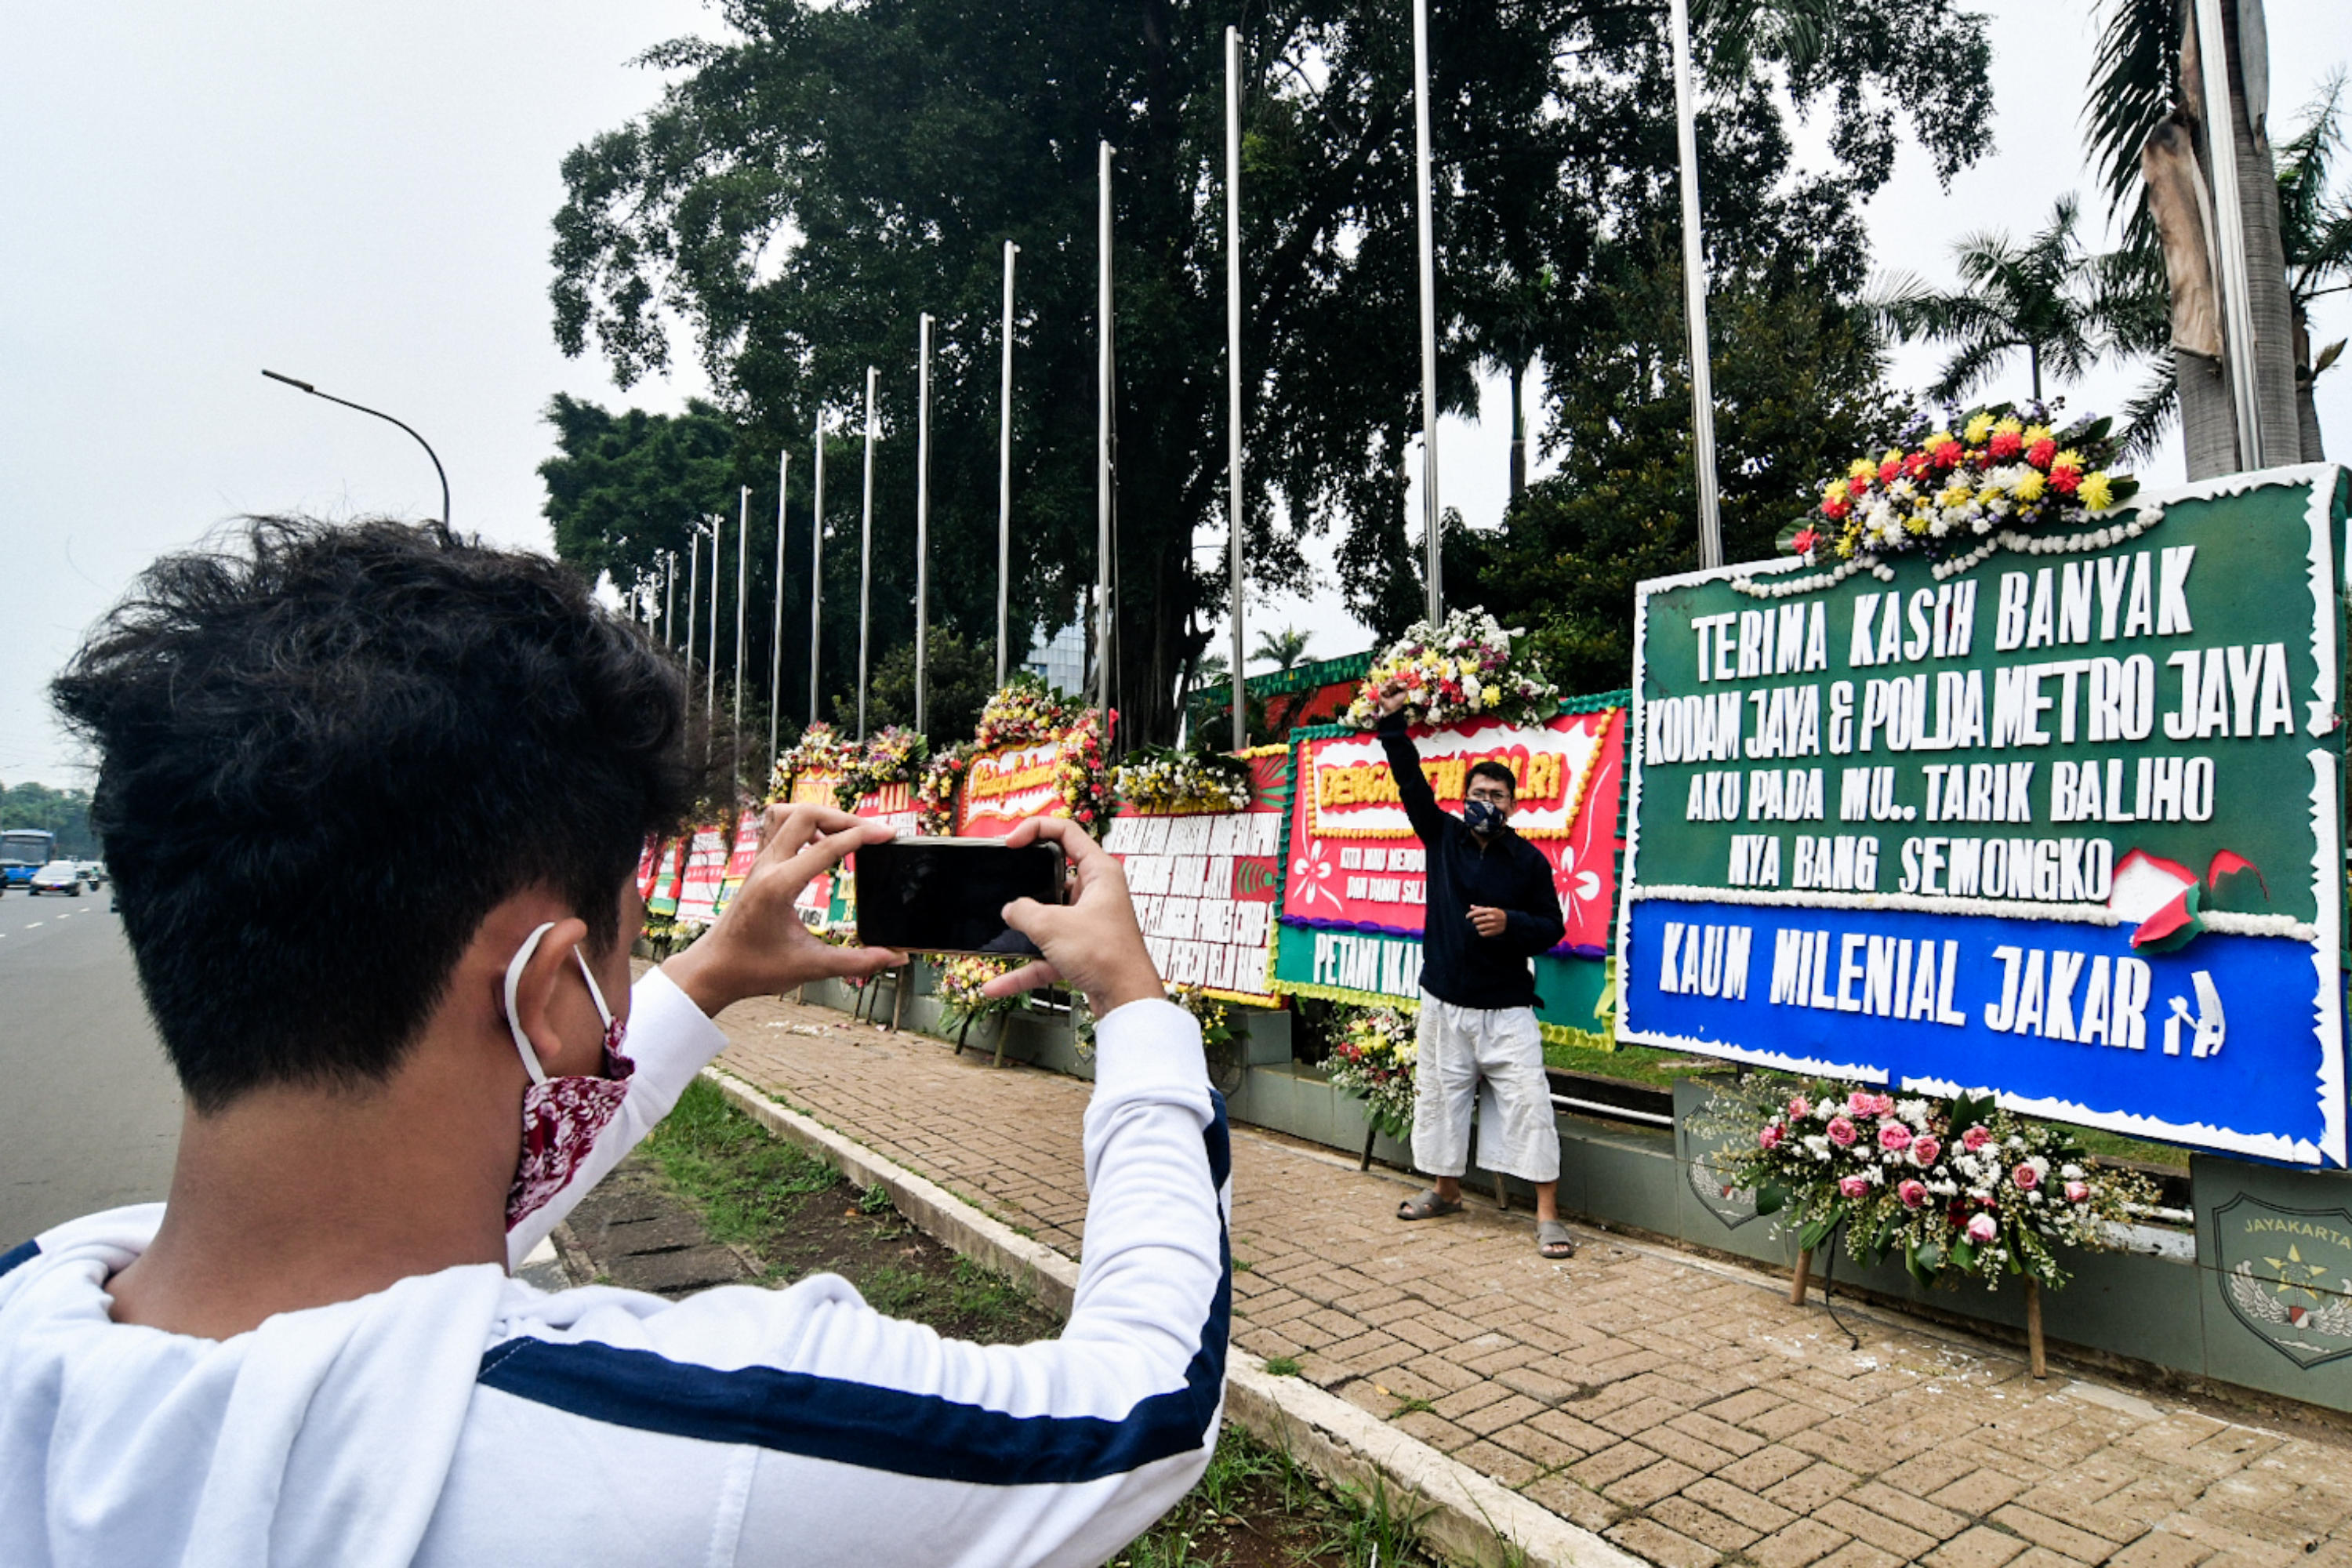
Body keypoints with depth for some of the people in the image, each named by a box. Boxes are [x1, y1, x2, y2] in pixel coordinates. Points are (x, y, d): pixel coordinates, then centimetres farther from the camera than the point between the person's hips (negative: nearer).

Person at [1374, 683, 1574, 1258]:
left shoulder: (1529, 860, -2)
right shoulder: (1442, 836, 3)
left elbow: (1552, 927, 1)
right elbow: (1411, 781, -3)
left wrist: (1511, 923, -18)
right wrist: (1393, 724, -10)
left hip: (1507, 1010, -2)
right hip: (1444, 1004, 3)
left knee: (1529, 1104, -7)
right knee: (1438, 1096, 13)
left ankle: (1548, 1215, 0)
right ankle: (1445, 1189, 32)